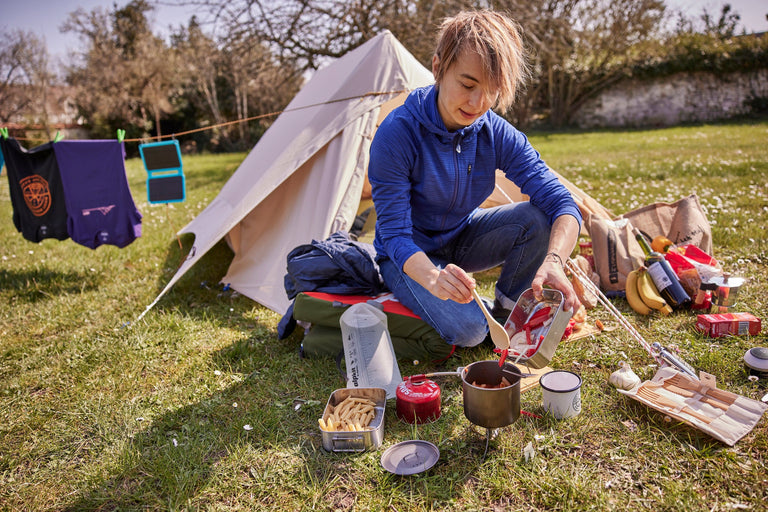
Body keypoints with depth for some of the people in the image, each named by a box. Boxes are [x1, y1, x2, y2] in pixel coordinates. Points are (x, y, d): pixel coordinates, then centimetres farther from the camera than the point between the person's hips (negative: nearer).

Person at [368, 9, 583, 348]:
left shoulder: (497, 133, -15)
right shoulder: (397, 133, -27)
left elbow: (561, 202, -21)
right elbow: (394, 233, -28)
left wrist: (554, 262, -42)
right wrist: (432, 277, -49)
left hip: (461, 240, 4)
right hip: (409, 256, -4)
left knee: (537, 218, -21)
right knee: (467, 330, -28)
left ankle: (506, 313, -1)